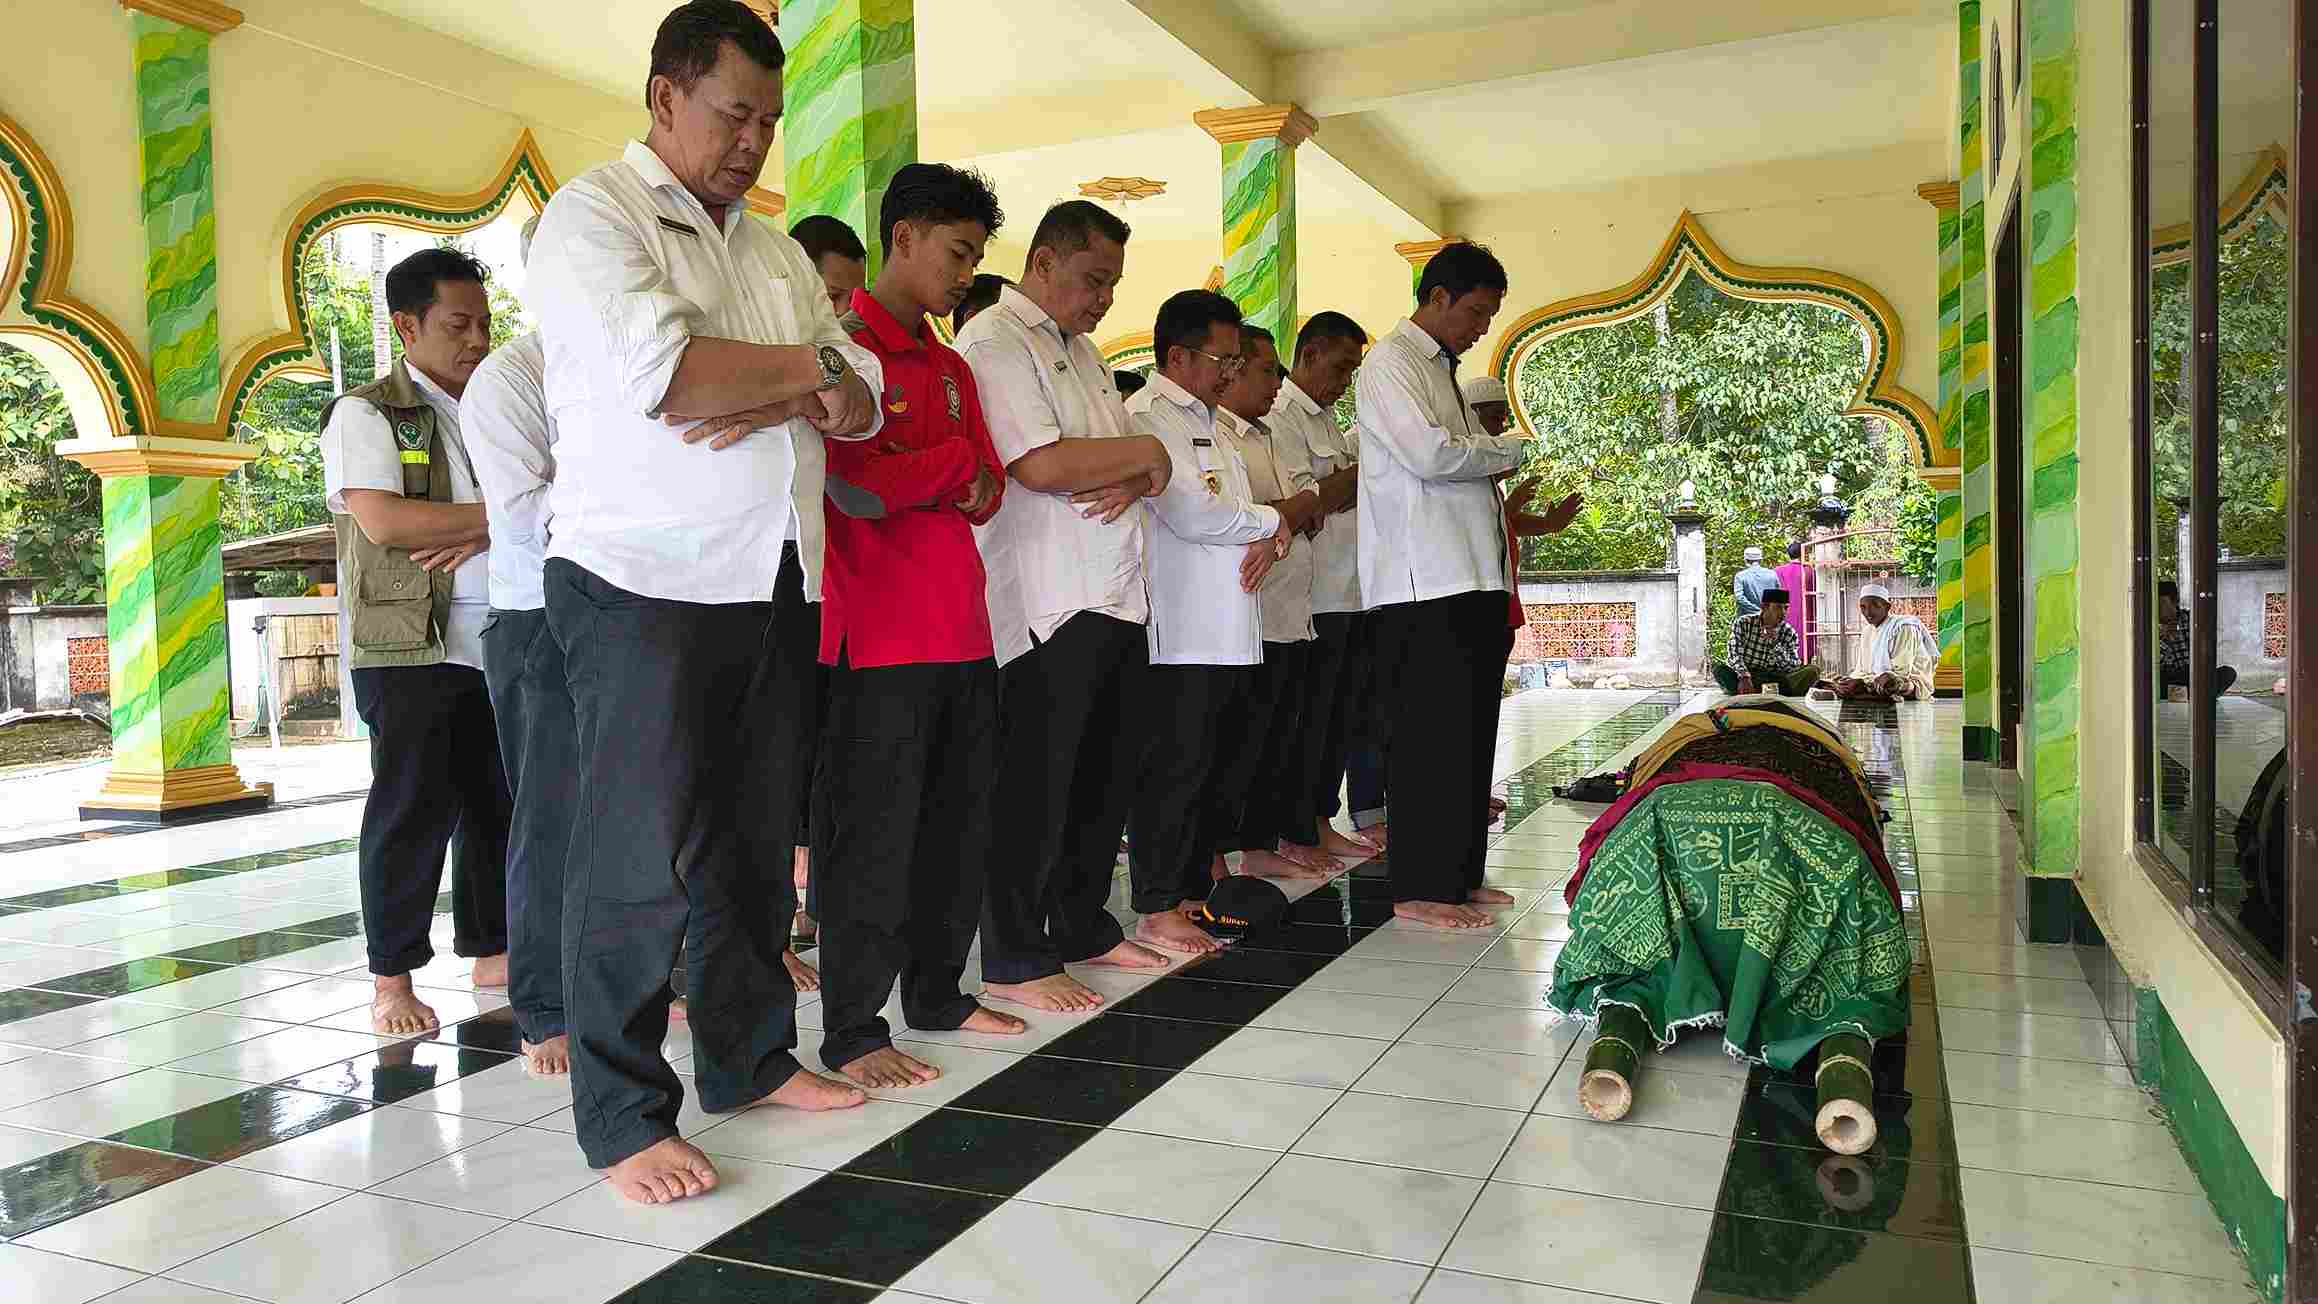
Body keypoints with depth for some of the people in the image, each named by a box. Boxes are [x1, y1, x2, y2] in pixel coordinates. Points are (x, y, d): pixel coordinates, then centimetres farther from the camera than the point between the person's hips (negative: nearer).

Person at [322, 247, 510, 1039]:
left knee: (496, 804, 9)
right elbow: (383, 521, -16)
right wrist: (499, 514, -11)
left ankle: (492, 951, 20)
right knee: (411, 810, -3)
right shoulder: (366, 413, -2)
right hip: (407, 646, -5)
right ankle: (392, 979, 6)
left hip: (498, 642, 6)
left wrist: (480, 537, -11)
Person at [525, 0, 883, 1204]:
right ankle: (622, 1119, 9)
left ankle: (748, 1056, 27)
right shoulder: (594, 214, -4)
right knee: (641, 855, -3)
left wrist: (782, 400, -11)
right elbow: (661, 374, -22)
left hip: (772, 585, 7)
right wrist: (807, 364, -7)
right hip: (642, 580, -7)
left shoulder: (772, 246, 19)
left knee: (753, 843, 13)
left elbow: (864, 399, 11)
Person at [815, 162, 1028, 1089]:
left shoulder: (952, 368, 19)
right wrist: (952, 463, -4)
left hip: (962, 631, 8)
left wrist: (913, 472, -8)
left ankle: (937, 991, 28)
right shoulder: (846, 347, -6)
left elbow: (988, 492, 11)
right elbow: (853, 484, -18)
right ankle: (852, 1029, 9)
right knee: (874, 834, -2)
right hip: (880, 634, -8)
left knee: (960, 822, 14)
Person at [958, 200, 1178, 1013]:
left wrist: (1136, 478, -5)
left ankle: (1084, 926, 30)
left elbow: (1148, 463, 19)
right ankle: (1015, 960, 9)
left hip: (1116, 596, 9)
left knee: (1107, 772, 16)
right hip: (1046, 604, -9)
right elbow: (1042, 464, -21)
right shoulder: (994, 342, -8)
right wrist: (1144, 452, -7)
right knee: (1034, 787, -2)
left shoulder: (1080, 350, 21)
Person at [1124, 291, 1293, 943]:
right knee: (1175, 768, -4)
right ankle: (1157, 908, 5)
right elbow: (1192, 510, -21)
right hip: (1180, 636, -9)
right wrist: (1271, 520, -5)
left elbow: (1231, 511, 21)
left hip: (1230, 632, 9)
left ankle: (1198, 883, 25)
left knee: (1222, 770, 14)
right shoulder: (1147, 417, -9)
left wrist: (1268, 538, -2)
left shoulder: (1205, 421, 23)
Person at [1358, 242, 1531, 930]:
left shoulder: (1443, 370, 23)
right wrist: (1513, 447, -5)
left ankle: (1458, 874, 20)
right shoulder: (1390, 363, -5)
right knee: (1430, 737, -7)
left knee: (1471, 732, 12)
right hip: (1424, 584, -10)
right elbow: (1430, 455, -20)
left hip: (1472, 577, 10)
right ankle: (1418, 888, 0)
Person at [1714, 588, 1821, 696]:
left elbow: (1794, 668, -5)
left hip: (1773, 680, 2)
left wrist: (1776, 644, -18)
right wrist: (1744, 677, -33)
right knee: (1719, 667, -31)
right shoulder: (1743, 623, -2)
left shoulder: (1789, 632, 4)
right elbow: (1734, 655, -14)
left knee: (1813, 670, -18)